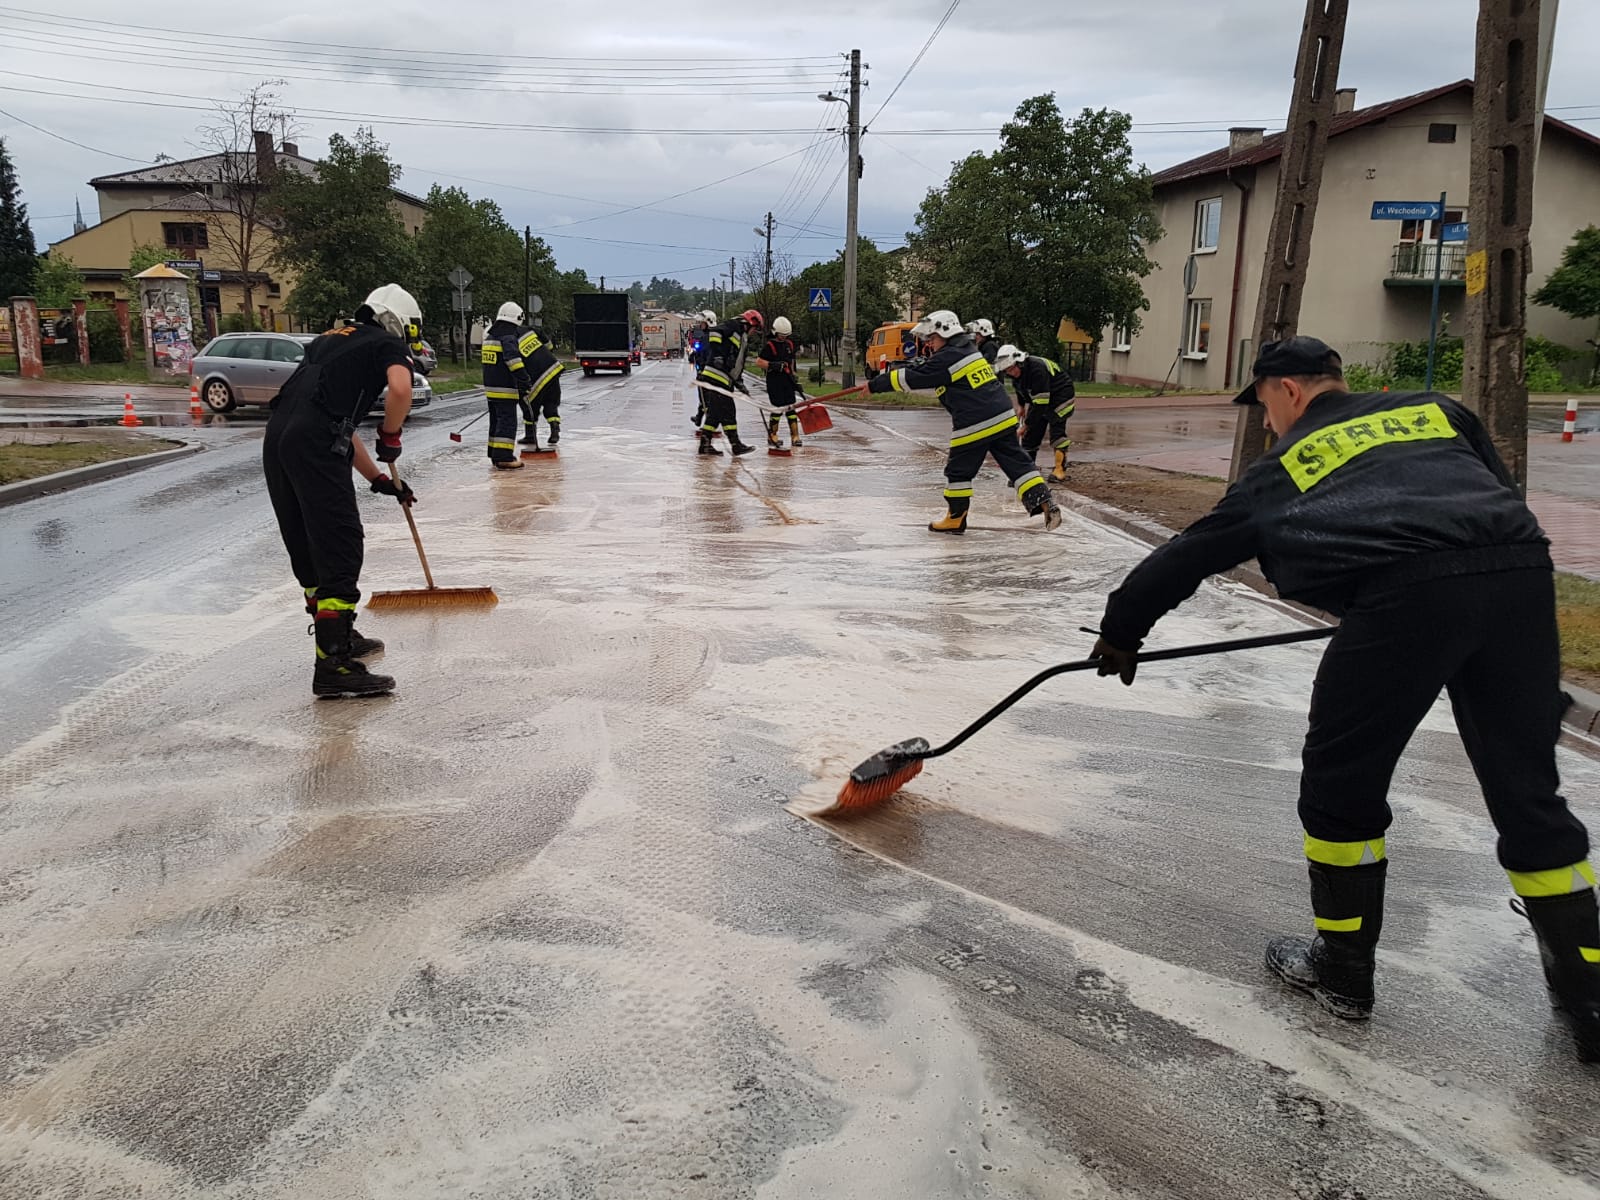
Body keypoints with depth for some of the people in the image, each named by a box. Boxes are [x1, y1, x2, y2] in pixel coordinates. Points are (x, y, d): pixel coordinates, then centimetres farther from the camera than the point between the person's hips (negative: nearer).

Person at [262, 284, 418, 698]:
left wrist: (379, 479, 32)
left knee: (308, 548, 18)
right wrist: (390, 435, 4)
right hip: (314, 446, -9)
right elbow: (400, 388, -15)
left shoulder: (333, 340, 32)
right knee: (339, 550, -8)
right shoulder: (388, 344, 9)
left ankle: (339, 636, 34)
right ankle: (333, 665, -11)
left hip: (276, 439, 9)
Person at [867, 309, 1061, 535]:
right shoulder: (969, 351, 20)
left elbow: (912, 379, -8)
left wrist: (875, 384, 0)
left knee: (958, 471, 8)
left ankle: (955, 518, 18)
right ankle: (1044, 502, -2)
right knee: (1016, 462, 8)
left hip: (975, 425, -8)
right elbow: (923, 373, 28)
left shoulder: (947, 359, -8)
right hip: (1003, 418, 8)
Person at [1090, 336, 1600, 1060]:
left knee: (1342, 782, 13)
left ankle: (1342, 969, 25)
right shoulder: (1437, 410, 29)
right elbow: (1502, 498, 26)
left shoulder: (1288, 464, 21)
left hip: (1406, 595, -5)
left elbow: (1193, 552, 25)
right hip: (1520, 575, 5)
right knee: (1527, 792, 16)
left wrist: (1122, 629, 36)